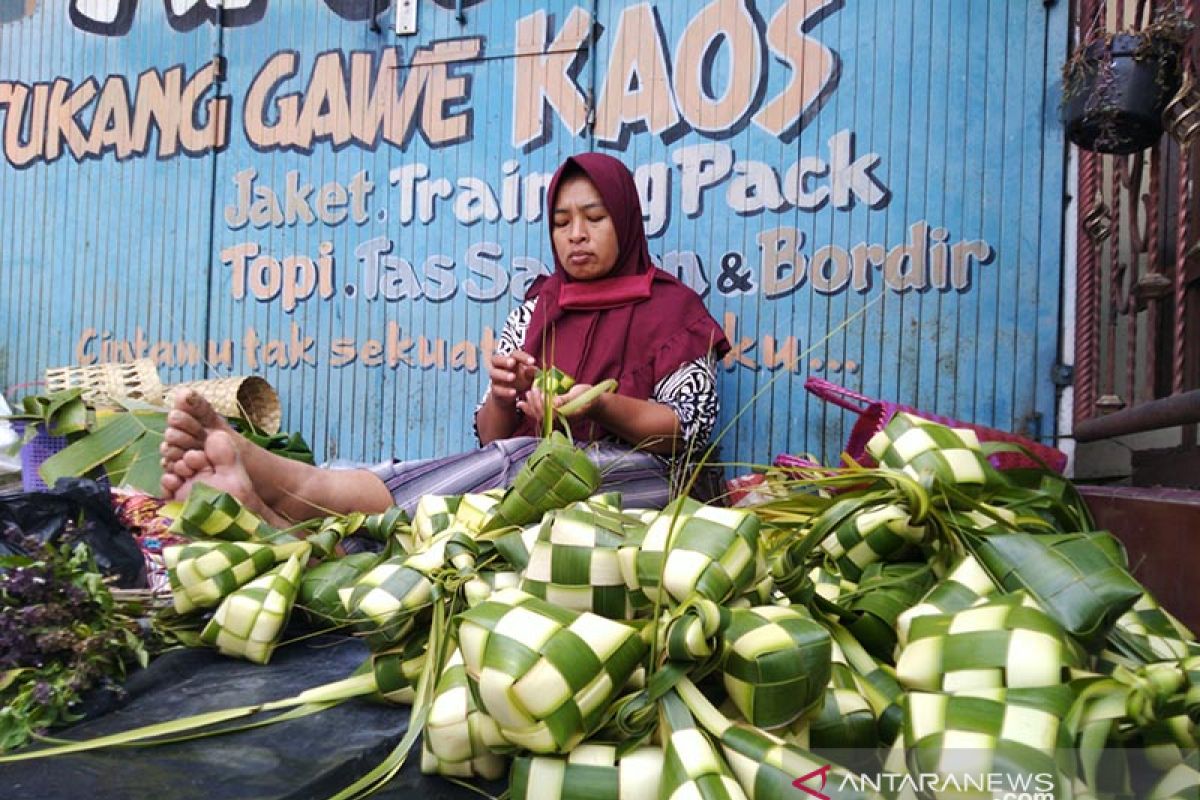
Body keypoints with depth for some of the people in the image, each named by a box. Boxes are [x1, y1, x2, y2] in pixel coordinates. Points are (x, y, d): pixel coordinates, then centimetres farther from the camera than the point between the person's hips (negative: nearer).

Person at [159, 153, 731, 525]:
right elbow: (493, 437, 14)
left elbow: (690, 426, -1)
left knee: (517, 464, -36)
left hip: (633, 474, -3)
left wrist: (601, 405, -18)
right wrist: (504, 395, -10)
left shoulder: (669, 305, 9)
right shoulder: (535, 309, 18)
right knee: (497, 465, -34)